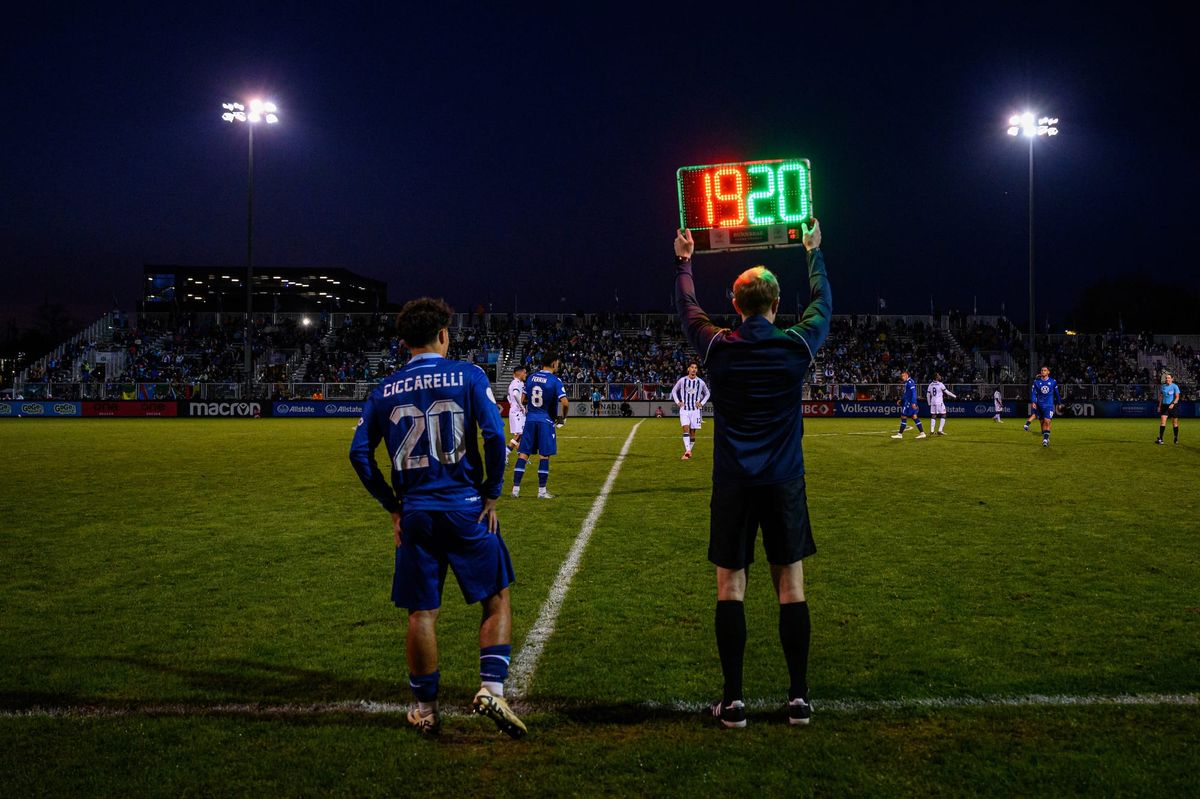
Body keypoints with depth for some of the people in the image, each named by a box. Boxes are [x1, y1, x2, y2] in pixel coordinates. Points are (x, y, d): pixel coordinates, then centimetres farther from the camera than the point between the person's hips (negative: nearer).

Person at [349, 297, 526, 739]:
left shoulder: (385, 389, 7)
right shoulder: (467, 375, -2)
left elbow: (359, 452, 5)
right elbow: (494, 435, -12)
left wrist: (392, 505, 11)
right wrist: (491, 495, -3)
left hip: (415, 513, 3)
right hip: (466, 507, -2)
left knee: (421, 612, 11)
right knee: (497, 600, 10)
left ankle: (426, 708, 21)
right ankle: (492, 688, -3)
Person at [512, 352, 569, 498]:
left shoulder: (531, 377, 7)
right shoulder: (555, 380, -9)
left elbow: (523, 400, 12)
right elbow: (565, 403, -17)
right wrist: (563, 417, 0)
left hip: (530, 419, 5)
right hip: (546, 420, -4)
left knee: (523, 454, 6)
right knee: (545, 455, 3)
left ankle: (516, 488, 5)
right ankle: (542, 491, 4)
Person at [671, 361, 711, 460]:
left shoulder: (701, 382, 1)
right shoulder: (682, 380, -1)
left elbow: (707, 394, 17)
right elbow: (674, 391, 13)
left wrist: (701, 403, 3)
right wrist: (678, 402, 1)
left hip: (695, 410, 1)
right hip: (684, 409, -1)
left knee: (692, 432, 3)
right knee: (686, 428, -17)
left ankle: (688, 450, 17)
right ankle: (688, 451, -25)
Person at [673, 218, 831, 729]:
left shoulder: (717, 348, -5)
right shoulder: (797, 347, -4)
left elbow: (687, 308, 15)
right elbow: (822, 304, 17)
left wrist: (683, 262, 33)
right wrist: (814, 253, 33)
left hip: (733, 485, 0)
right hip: (784, 484, 1)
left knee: (730, 588, 4)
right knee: (791, 587, 7)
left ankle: (733, 700, 7)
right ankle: (798, 697, 11)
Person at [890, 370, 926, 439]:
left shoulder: (910, 382, -15)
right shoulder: (907, 382, 17)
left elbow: (913, 393, -21)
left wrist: (913, 403, -25)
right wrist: (901, 400, 24)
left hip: (908, 403, -10)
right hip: (907, 402, 10)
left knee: (903, 417, -4)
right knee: (914, 417, 8)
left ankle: (900, 434, 1)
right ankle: (922, 433, 7)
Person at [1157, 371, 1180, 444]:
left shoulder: (1175, 386, -6)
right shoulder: (1163, 386, 7)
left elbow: (1177, 397, -10)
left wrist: (1173, 404, -24)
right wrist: (1159, 406, 12)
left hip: (1173, 406, -3)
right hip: (1164, 406, 3)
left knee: (1174, 423, 6)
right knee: (1162, 421, -10)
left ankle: (1176, 438, 22)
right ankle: (1160, 439, -14)